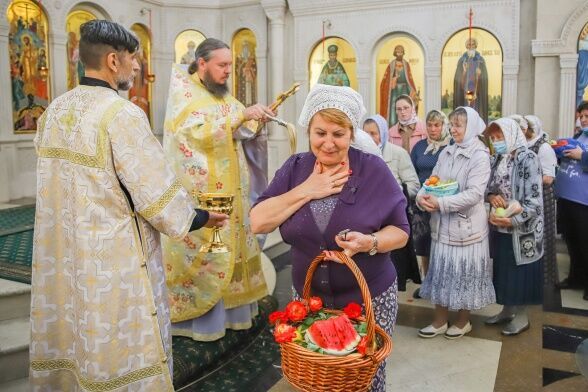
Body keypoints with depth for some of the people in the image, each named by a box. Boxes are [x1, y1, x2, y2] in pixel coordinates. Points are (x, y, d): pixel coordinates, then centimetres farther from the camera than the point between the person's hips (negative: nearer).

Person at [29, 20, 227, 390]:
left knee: (73, 336, 20)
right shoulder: (122, 113, -18)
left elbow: (65, 184, 10)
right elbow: (155, 189, -18)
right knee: (120, 346, 7)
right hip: (114, 256, -8)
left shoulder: (55, 110, 5)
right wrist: (200, 217, -2)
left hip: (62, 254, 8)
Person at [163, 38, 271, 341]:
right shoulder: (183, 92, -7)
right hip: (198, 193, -7)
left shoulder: (222, 95, 14)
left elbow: (243, 134, 12)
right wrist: (241, 115, -24)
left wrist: (257, 121, -8)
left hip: (228, 190, 7)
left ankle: (227, 309, 24)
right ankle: (197, 319, 10)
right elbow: (199, 132, -23)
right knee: (201, 251, -2)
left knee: (226, 248, 12)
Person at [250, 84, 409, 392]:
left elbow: (400, 231, -6)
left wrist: (369, 243, -26)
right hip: (309, 299, 2)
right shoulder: (294, 168, -2)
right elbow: (258, 222, -9)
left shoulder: (373, 170, -9)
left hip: (369, 299, -2)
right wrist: (306, 191, -18)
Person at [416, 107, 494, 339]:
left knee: (464, 272, 8)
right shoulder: (446, 152, 7)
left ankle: (463, 321, 27)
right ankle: (440, 321, 26)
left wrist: (441, 203, -26)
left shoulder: (480, 156, -10)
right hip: (443, 224, 5)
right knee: (442, 270, 12)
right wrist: (421, 197, -15)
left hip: (466, 226, -5)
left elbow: (474, 194, -19)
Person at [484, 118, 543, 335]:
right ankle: (507, 310, 31)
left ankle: (521, 316, 20)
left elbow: (535, 200, -16)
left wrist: (513, 220, -26)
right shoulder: (496, 160, 7)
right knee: (503, 270, 15)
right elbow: (486, 189, 12)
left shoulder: (528, 159, -13)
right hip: (499, 228, 6)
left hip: (522, 230, -6)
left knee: (520, 272, 5)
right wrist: (491, 196, -11)